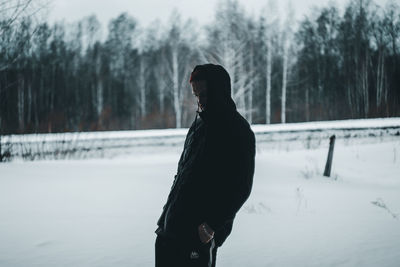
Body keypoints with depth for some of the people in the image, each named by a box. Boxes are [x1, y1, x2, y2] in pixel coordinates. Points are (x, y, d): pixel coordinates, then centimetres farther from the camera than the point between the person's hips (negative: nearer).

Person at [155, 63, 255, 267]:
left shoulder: (238, 132, -10)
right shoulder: (200, 124, 14)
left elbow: (241, 188, -15)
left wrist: (212, 225, -18)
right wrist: (168, 211, 16)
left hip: (201, 230, -8)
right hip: (174, 222, 8)